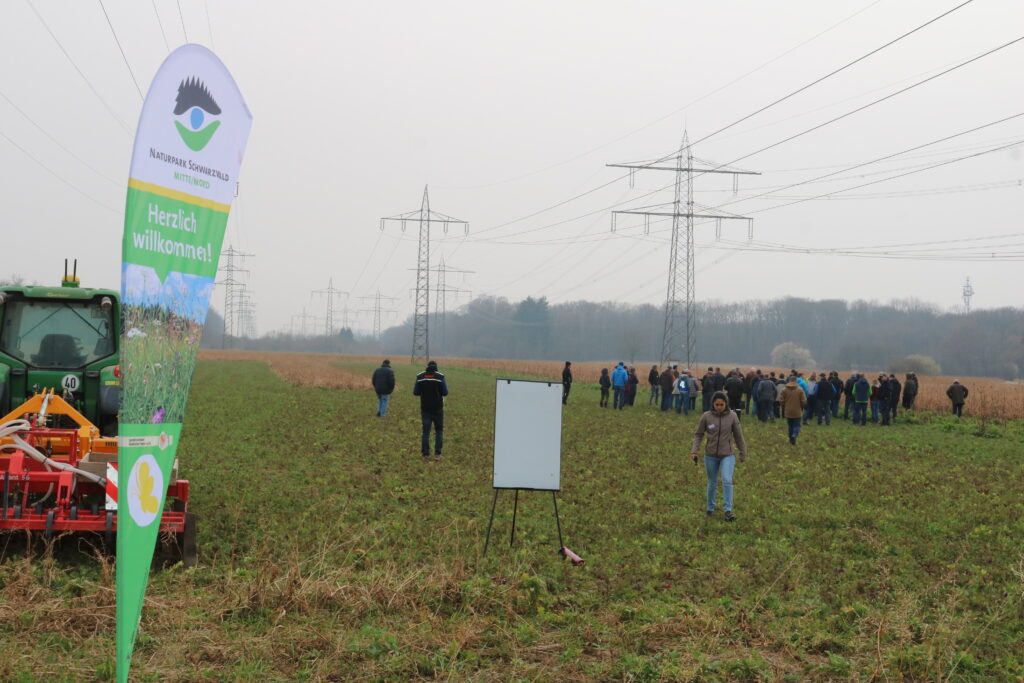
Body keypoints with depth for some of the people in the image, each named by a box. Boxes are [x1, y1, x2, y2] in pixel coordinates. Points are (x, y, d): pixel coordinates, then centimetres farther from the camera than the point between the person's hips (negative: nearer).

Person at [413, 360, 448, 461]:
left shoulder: (420, 377, -1)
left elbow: (415, 392, 0)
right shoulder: (440, 377, -8)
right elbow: (445, 392, -9)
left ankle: (426, 455, 0)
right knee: (439, 431, 12)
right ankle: (437, 453, 5)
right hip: (437, 408, -1)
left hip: (425, 408, 2)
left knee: (426, 432, 6)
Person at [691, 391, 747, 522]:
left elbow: (738, 436, 1)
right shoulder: (706, 417, -9)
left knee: (727, 480, -18)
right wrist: (694, 450, -10)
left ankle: (728, 510, -11)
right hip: (710, 456, 1)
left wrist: (743, 455, 7)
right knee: (712, 483, 13)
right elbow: (698, 434, 1)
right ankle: (710, 508, 32)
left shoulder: (732, 417, -8)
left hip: (728, 455, -1)